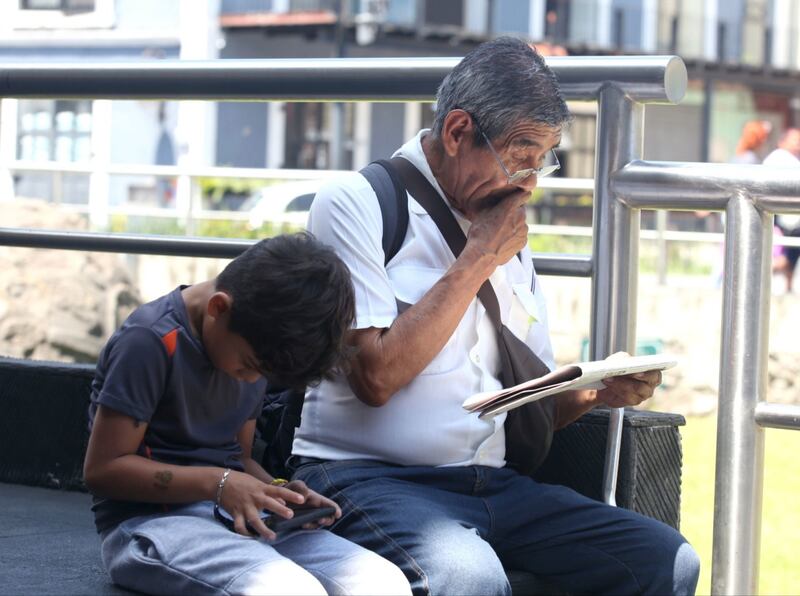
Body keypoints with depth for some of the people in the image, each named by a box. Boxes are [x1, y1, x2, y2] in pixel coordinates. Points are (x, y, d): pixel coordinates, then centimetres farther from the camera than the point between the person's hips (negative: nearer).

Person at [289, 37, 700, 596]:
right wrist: (478, 260, -9)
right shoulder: (357, 204, -4)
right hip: (365, 477, -7)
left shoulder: (508, 234, 18)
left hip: (493, 482, 7)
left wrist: (597, 392, -1)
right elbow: (376, 377, -16)